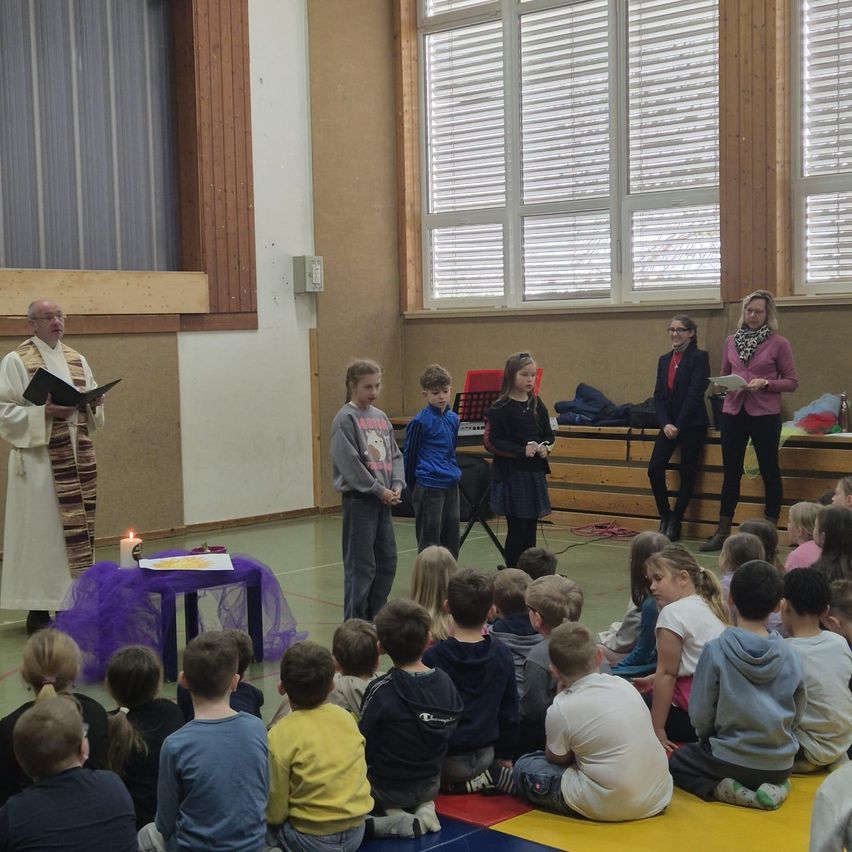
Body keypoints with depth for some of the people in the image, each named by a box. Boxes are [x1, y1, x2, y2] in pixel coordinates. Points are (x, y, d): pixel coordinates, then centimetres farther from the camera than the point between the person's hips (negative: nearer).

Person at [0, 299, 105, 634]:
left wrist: (92, 404, -5)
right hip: (38, 458, -5)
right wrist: (44, 412, -20)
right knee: (42, 529, -4)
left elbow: (93, 407, 18)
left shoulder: (77, 360, 13)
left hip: (78, 457, 6)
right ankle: (38, 609, 3)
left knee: (77, 528, 6)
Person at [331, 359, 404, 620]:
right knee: (362, 565, -3)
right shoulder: (345, 419, -10)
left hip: (383, 499, 7)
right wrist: (379, 490, -14)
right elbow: (350, 463, -15)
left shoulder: (381, 417, 12)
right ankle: (356, 623, 6)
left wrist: (396, 485, -2)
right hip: (359, 499, -7)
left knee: (388, 560, 12)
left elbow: (394, 455, 14)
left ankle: (376, 615, 25)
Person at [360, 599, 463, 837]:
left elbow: (364, 748, -16)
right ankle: (423, 808, 7)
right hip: (430, 785, 5)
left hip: (387, 790, -5)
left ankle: (391, 821, -3)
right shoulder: (445, 681, -11)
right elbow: (450, 732, 1)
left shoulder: (381, 691, -25)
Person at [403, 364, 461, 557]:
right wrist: (412, 486, 4)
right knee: (429, 540, 1)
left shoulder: (453, 418, 8)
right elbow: (409, 454, -3)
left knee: (451, 540, 11)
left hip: (451, 485, 6)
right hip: (429, 488, -6)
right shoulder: (420, 421, -11)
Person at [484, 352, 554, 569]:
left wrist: (545, 447, -6)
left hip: (535, 472, 6)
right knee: (516, 529, -1)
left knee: (530, 528, 10)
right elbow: (490, 442, -13)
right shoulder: (500, 408, -9)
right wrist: (521, 450, -21)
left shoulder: (537, 405, 8)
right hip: (511, 475, -6)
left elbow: (548, 435, 17)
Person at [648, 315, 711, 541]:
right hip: (669, 424, 5)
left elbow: (695, 394, -13)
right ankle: (665, 516, 12)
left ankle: (675, 522, 10)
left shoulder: (699, 357, -6)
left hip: (692, 425, -5)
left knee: (687, 473, 1)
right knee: (654, 469, -4)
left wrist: (678, 426, -15)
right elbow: (658, 395, 8)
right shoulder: (664, 360, 12)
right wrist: (665, 424, -7)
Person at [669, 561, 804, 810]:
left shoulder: (715, 650, -15)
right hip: (781, 765, 3)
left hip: (730, 761, -3)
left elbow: (700, 715, -9)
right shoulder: (791, 657, -7)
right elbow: (796, 716, 3)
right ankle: (771, 787, 6)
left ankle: (719, 789, -3)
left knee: (678, 761, 24)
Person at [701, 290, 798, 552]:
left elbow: (792, 382, -1)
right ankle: (722, 532, 14)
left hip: (765, 415, -3)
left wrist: (765, 384, -16)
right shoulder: (731, 341, 9)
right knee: (731, 472, 8)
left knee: (769, 472, 5)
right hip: (733, 412, 4)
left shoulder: (779, 344, -2)